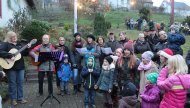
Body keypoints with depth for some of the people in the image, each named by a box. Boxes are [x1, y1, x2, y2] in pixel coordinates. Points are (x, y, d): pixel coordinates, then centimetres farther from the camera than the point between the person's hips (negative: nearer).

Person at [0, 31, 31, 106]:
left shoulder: (19, 44, 13)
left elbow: (24, 54, 13)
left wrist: (27, 48, -4)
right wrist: (10, 56, -27)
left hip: (20, 66, 6)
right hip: (11, 67, -5)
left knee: (20, 82, 9)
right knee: (12, 83, 5)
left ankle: (20, 98, 19)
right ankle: (13, 99, 17)